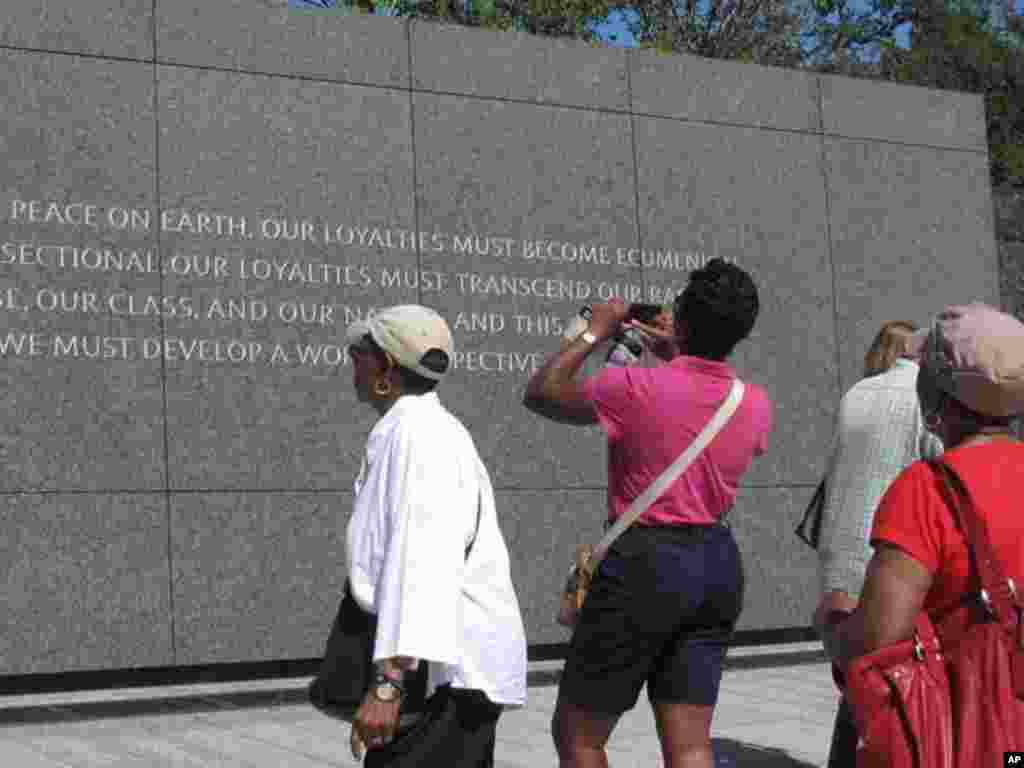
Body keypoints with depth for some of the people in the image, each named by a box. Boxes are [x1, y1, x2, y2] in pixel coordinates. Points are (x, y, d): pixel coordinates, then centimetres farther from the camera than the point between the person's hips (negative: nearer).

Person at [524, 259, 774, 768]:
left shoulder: (636, 389, -15)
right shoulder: (756, 405, 2)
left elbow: (539, 393, 0)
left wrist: (595, 331, 10)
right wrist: (671, 358, 29)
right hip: (717, 564, 6)